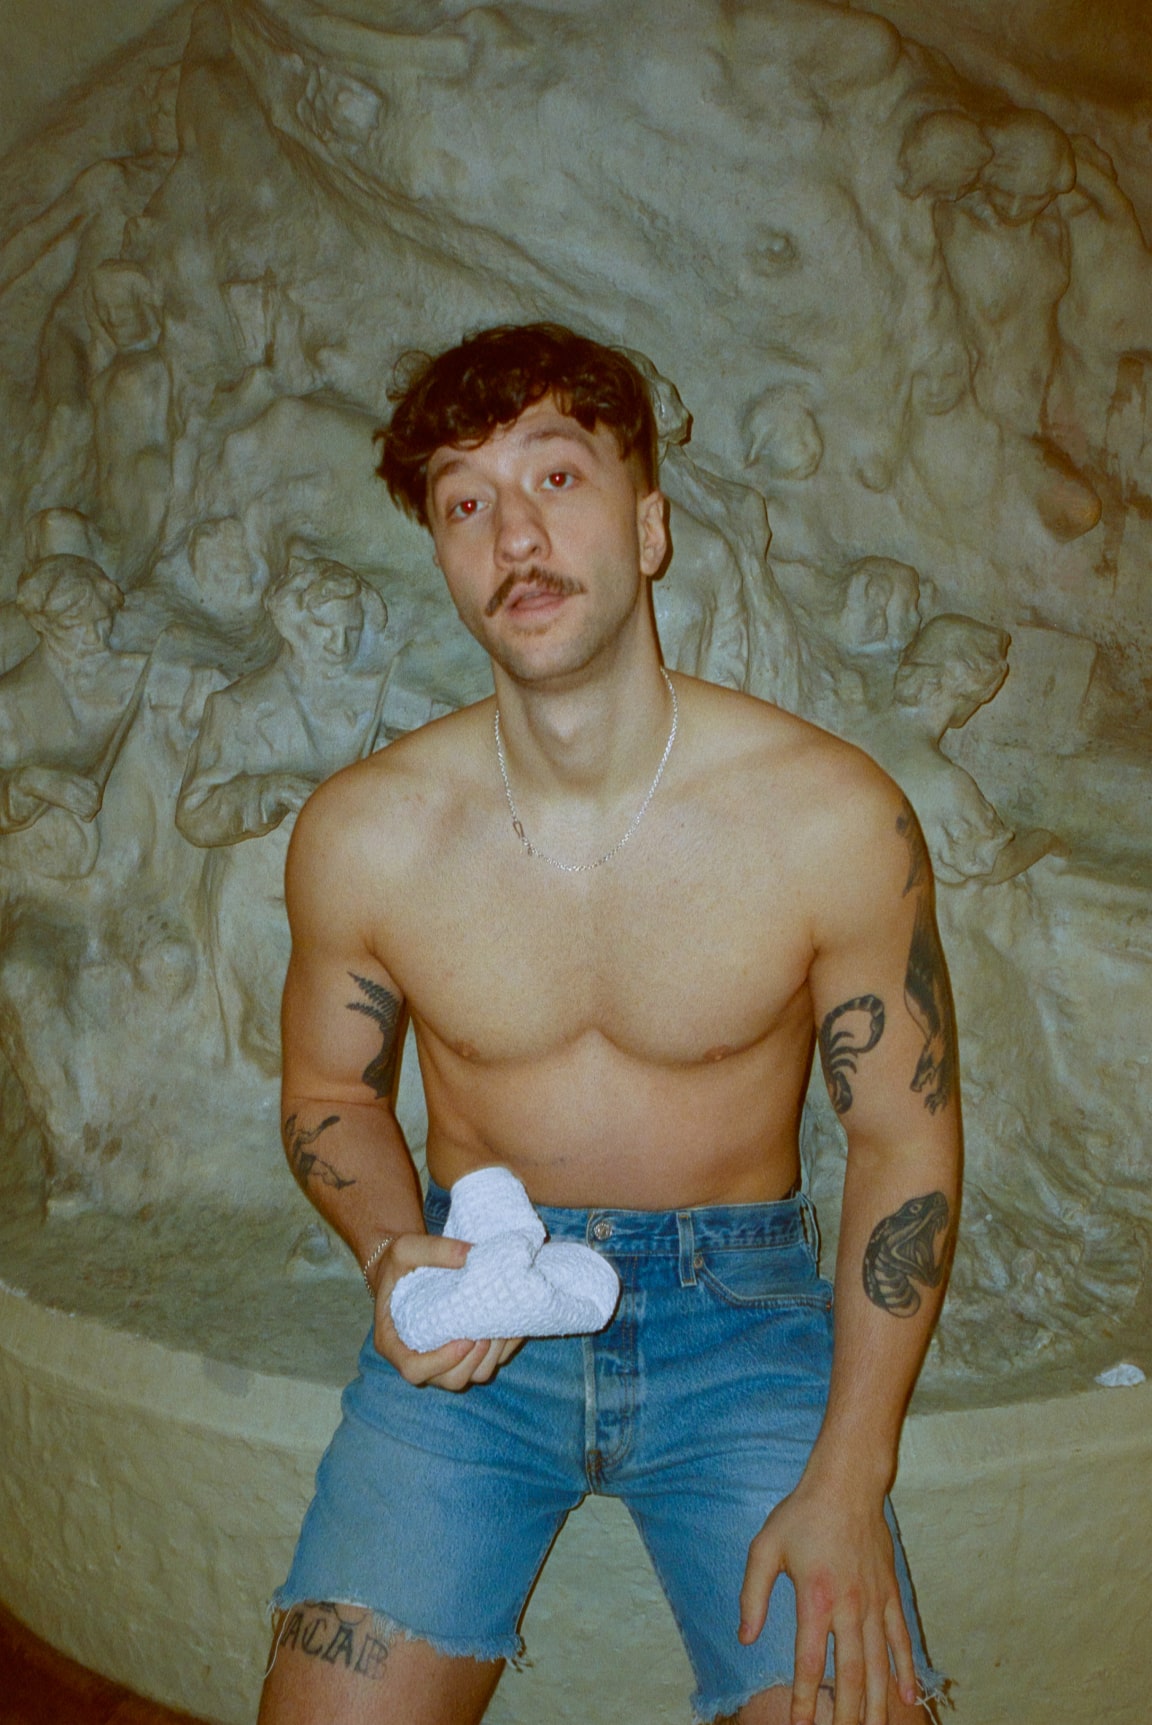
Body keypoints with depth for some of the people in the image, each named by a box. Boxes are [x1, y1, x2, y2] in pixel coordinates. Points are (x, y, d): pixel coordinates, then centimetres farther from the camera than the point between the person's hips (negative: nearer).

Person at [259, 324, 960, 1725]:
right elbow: (328, 1093, 7)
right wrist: (392, 1250, -14)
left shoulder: (836, 820, -14)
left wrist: (847, 1482, -9)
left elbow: (906, 1137, -5)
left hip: (741, 1305, 0)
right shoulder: (360, 834, -10)